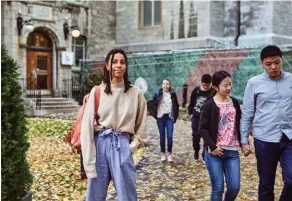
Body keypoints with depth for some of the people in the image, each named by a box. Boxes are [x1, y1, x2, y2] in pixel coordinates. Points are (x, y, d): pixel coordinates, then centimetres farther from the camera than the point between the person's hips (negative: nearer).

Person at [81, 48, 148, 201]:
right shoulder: (97, 92, -1)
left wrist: (132, 147, -1)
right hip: (100, 144, 0)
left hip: (122, 145, 1)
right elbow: (87, 127, -4)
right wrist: (89, 163, -9)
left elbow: (141, 126, 12)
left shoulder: (135, 94, 3)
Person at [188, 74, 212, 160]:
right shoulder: (196, 90, 2)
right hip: (196, 117, 2)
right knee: (196, 135, 1)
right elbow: (191, 103, 12)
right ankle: (196, 151, 26)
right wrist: (191, 113, 6)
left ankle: (204, 154, 15)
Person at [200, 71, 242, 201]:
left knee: (234, 187, 2)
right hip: (214, 152, -4)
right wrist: (212, 146, -16)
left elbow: (239, 125, 17)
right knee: (218, 188, 1)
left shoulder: (235, 103, 10)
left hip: (232, 151, 4)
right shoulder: (209, 105, -7)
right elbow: (203, 129, -9)